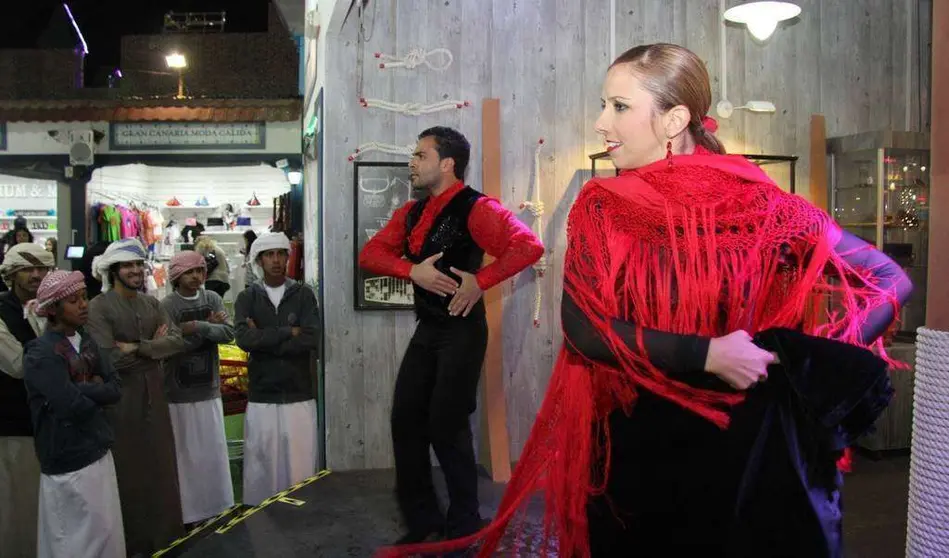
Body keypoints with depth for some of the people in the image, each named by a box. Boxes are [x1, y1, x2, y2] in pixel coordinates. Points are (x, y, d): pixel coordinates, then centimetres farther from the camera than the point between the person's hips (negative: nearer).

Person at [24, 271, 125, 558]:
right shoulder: (41, 354, -16)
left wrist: (83, 390, -16)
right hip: (69, 462, -7)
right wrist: (97, 392, -6)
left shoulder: (86, 342, 7)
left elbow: (116, 388, 0)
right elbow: (73, 407, -24)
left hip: (99, 452, 7)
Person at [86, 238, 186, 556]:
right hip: (121, 396, -5)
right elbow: (110, 358, -21)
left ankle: (164, 531, 30)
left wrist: (138, 347, -17)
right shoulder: (99, 307, -11)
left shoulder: (151, 303, 8)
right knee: (129, 467, 7)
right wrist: (155, 347, -10)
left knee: (160, 462, 13)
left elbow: (177, 341, -5)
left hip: (154, 393, 5)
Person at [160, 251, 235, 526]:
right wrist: (209, 327, -13)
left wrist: (195, 327, -20)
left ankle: (215, 506, 27)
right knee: (185, 454, 3)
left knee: (214, 451, 13)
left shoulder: (213, 299, 3)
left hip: (209, 388, 4)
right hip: (179, 392, -4)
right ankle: (187, 511, 16)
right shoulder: (167, 305, -10)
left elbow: (228, 333, -8)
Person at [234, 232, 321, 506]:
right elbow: (243, 338, -12)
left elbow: (312, 339, -10)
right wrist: (288, 332, -11)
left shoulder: (303, 294, 4)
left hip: (300, 396, 0)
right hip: (261, 397, 1)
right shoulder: (247, 298, 6)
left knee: (302, 466, 2)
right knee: (261, 466, 5)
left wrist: (263, 340, -9)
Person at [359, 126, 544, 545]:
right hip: (427, 329, 8)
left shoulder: (475, 208, -14)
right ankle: (422, 521, 23)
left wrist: (480, 281, -23)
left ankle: (464, 527, 20)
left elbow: (529, 246, -27)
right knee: (405, 419, 7)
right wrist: (413, 270, -14)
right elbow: (370, 254, 2)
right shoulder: (411, 213, 9)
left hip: (461, 330, -7)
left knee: (446, 427, -1)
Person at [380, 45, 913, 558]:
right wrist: (706, 354, -22)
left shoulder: (754, 201, -10)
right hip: (636, 443, 2)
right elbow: (583, 328, -15)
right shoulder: (600, 207, -5)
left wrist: (809, 363, -17)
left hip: (746, 438, -1)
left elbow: (889, 280, -4)